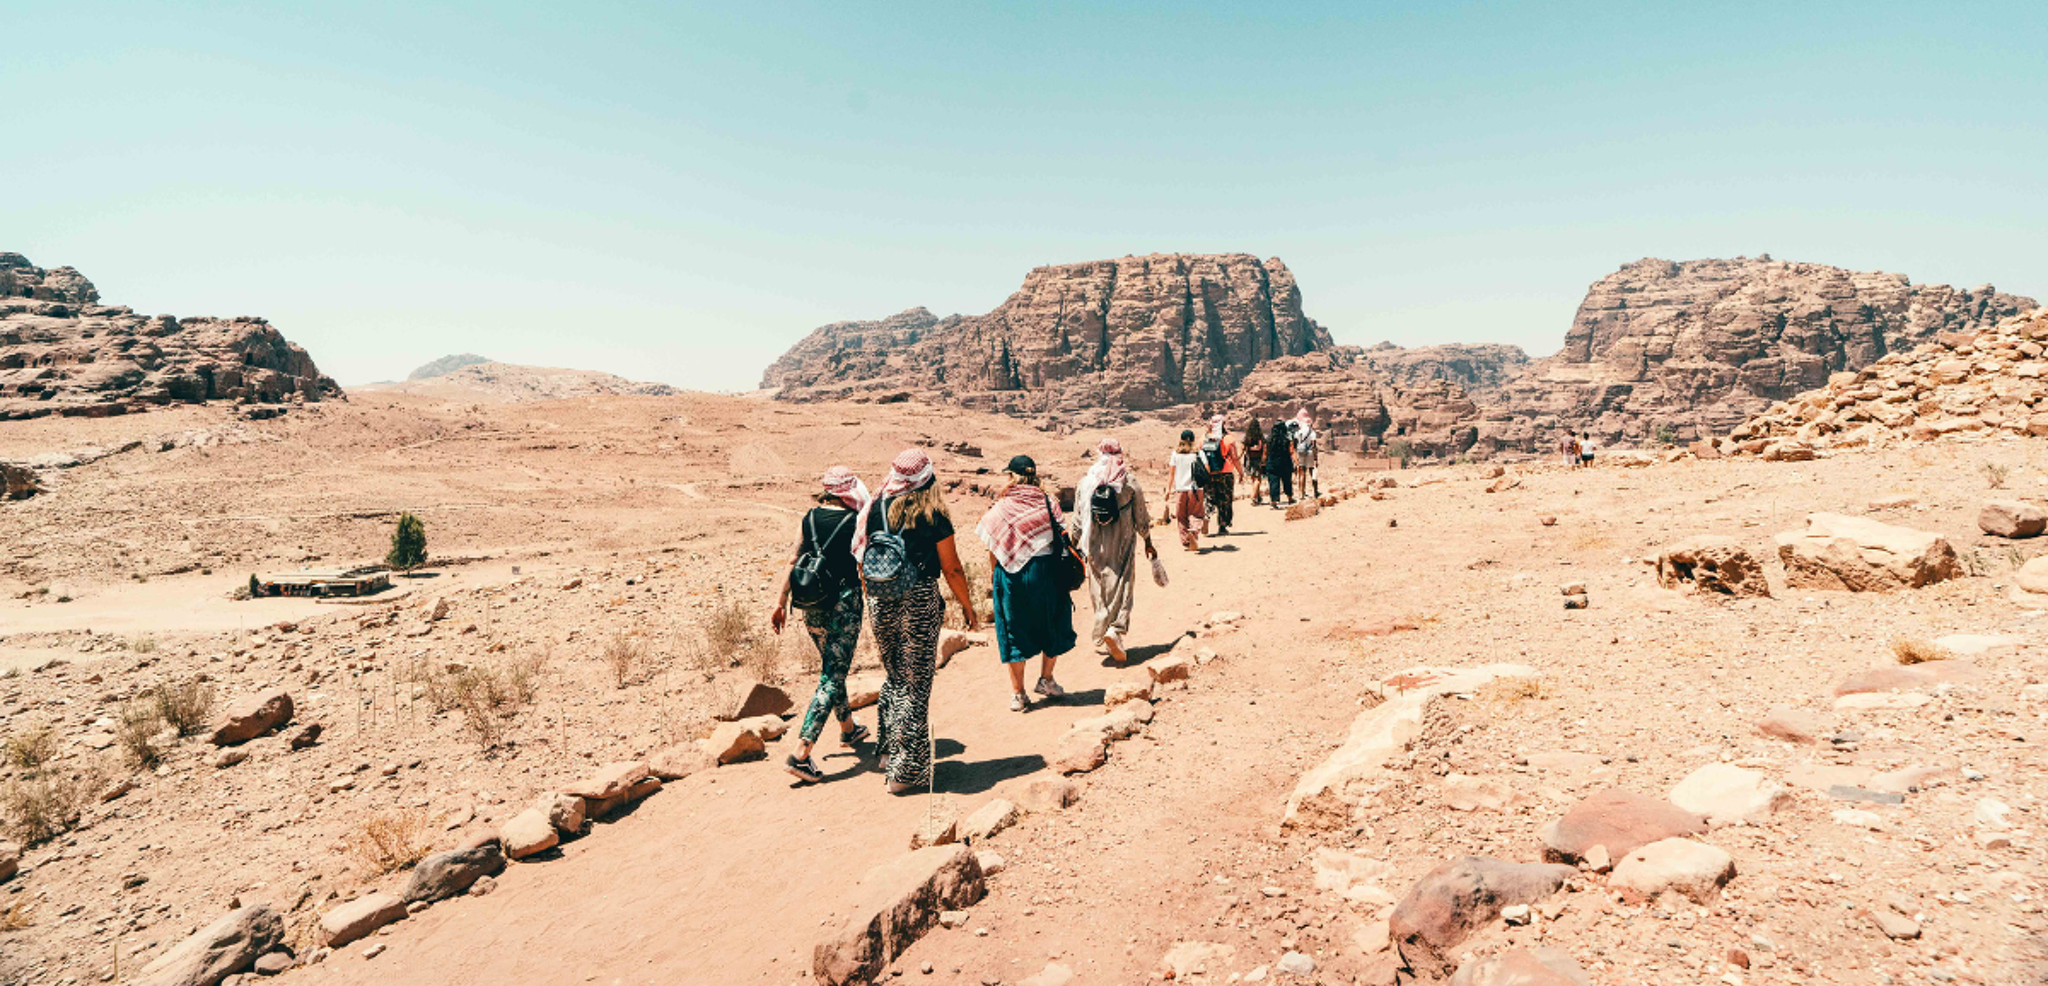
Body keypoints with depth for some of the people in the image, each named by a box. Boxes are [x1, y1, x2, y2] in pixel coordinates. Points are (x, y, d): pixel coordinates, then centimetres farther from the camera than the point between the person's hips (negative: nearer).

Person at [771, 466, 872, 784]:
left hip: (812, 606, 6)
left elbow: (793, 561, 3)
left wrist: (781, 600, 7)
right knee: (832, 677, -3)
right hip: (843, 605, -6)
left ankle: (848, 728, 42)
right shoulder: (855, 522, -9)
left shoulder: (810, 518, 4)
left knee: (832, 668, 24)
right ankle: (801, 754, -10)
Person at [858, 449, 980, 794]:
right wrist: (968, 607, 8)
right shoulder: (933, 515, -8)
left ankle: (889, 751, 29)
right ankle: (906, 771, 8)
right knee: (916, 685, 4)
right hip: (919, 601, -4)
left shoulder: (875, 509, 3)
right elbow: (952, 570, -4)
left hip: (880, 602, 4)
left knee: (894, 677, 21)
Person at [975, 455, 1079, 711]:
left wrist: (994, 578, 10)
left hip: (1011, 574, 0)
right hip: (1045, 570, 1)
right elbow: (1061, 538, 0)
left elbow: (993, 553, -4)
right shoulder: (1047, 502, -4)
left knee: (1015, 631, 9)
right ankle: (1046, 680, 29)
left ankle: (1018, 693, 14)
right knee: (1052, 626, 21)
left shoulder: (1000, 509, -7)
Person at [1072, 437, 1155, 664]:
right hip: (1122, 545, -2)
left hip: (1095, 547, 2)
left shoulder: (1084, 483, -1)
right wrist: (1148, 543, 14)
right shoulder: (1130, 482, -5)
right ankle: (1115, 629, -20)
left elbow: (1078, 518, 5)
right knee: (1122, 587, 2)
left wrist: (1078, 545, 17)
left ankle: (1107, 637, 18)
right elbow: (1141, 517, 1)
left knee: (1100, 590, 13)